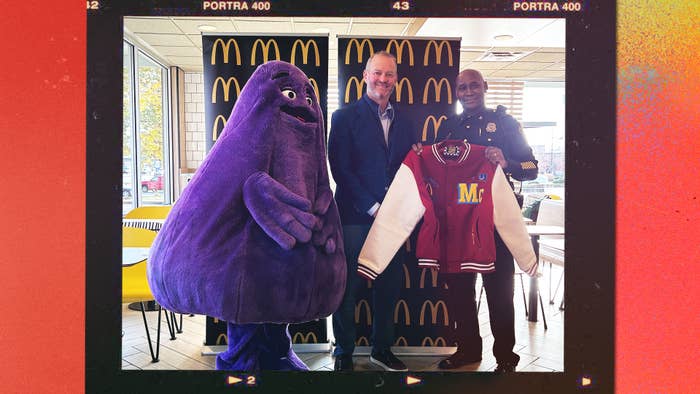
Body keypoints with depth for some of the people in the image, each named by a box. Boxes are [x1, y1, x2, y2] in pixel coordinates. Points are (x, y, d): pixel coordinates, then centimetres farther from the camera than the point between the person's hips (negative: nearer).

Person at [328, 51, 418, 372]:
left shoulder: (404, 122, 14)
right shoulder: (345, 117, -1)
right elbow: (340, 168, -8)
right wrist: (372, 207, -13)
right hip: (355, 216, -4)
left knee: (389, 286, 12)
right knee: (347, 287, 5)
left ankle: (382, 349, 30)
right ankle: (344, 353, 21)